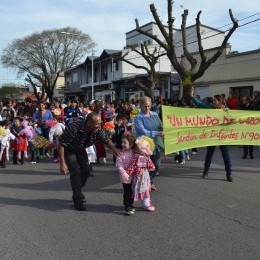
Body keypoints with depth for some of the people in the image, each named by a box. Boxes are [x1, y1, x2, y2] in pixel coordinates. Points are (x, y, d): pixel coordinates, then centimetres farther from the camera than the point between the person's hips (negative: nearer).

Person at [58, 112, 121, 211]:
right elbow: (61, 144, -31)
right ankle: (78, 200, -4)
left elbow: (106, 140, -7)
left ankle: (77, 192, 27)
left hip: (80, 150, 6)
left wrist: (114, 149, -28)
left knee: (86, 170, 1)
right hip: (68, 150, -6)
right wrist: (62, 163, -31)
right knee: (75, 171, -16)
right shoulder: (74, 128, -40)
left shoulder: (98, 130, -23)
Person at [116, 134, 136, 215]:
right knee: (127, 192, -3)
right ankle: (127, 207, 8)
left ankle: (130, 204, 33)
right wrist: (123, 172, -28)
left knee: (131, 191, 17)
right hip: (125, 177, -5)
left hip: (133, 176, 5)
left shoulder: (134, 153, 1)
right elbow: (119, 164, -17)